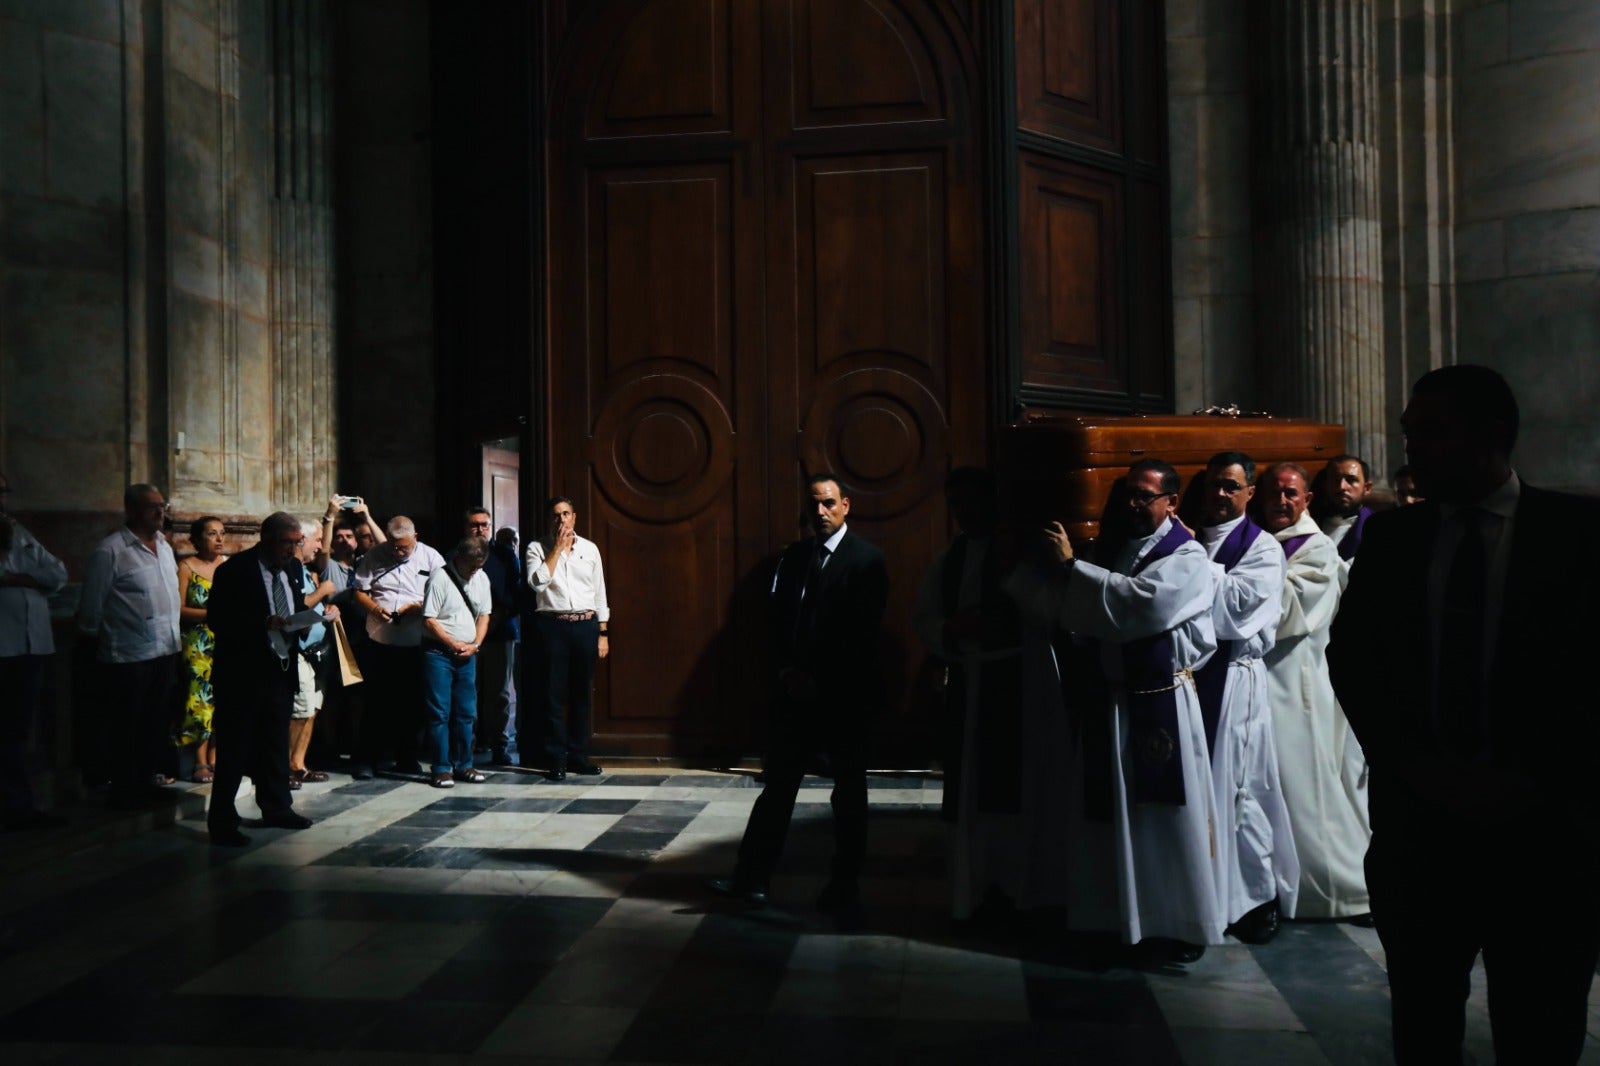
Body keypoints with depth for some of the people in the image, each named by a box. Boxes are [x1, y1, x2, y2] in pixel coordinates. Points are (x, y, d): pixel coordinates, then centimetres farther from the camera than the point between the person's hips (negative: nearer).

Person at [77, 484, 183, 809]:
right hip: (129, 656, -7)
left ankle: (145, 782, 28)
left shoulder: (164, 546, 10)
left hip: (165, 651, 7)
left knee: (157, 722, 15)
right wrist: (94, 640, 1)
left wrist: (173, 640, 14)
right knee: (127, 725, 6)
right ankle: (124, 791, 18)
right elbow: (91, 604, -9)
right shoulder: (110, 551, -13)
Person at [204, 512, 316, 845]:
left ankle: (277, 808, 32)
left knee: (276, 743, 18)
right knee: (235, 748, -1)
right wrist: (264, 624, -27)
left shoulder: (293, 568, 9)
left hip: (281, 668, 7)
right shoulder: (234, 571, -12)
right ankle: (222, 823, 7)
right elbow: (217, 619, -17)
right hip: (243, 673, -7)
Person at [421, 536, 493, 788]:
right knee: (439, 713, -3)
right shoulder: (439, 578, -11)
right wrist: (453, 644, -13)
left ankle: (463, 765, 16)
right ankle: (441, 769, 2)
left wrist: (475, 644, -1)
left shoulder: (481, 578, 8)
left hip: (467, 654, 6)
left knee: (466, 712, 8)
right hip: (439, 652, -6)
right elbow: (429, 619, -12)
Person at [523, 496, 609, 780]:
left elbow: (599, 593, 14)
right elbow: (537, 582, -14)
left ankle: (578, 756, 17)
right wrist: (558, 548, -8)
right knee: (553, 695, -1)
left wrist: (603, 633, 11)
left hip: (586, 625, 3)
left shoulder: (589, 549, 12)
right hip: (552, 626, -3)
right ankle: (555, 759, 5)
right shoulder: (537, 548, 4)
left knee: (582, 694, 7)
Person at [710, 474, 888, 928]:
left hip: (845, 695, -5)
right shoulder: (794, 556, 10)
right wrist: (786, 672, -6)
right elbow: (777, 619, 9)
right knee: (778, 784, 8)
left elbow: (862, 634, -13)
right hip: (797, 691, 5)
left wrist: (818, 680, -14)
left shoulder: (866, 560, -7)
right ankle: (752, 878, 16)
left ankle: (844, 888, 18)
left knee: (848, 793, 7)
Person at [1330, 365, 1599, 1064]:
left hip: (1542, 823, -2)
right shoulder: (1391, 537, 7)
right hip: (1418, 816, 2)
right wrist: (1419, 767, -7)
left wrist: (1530, 779, -13)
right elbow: (1351, 660, 4)